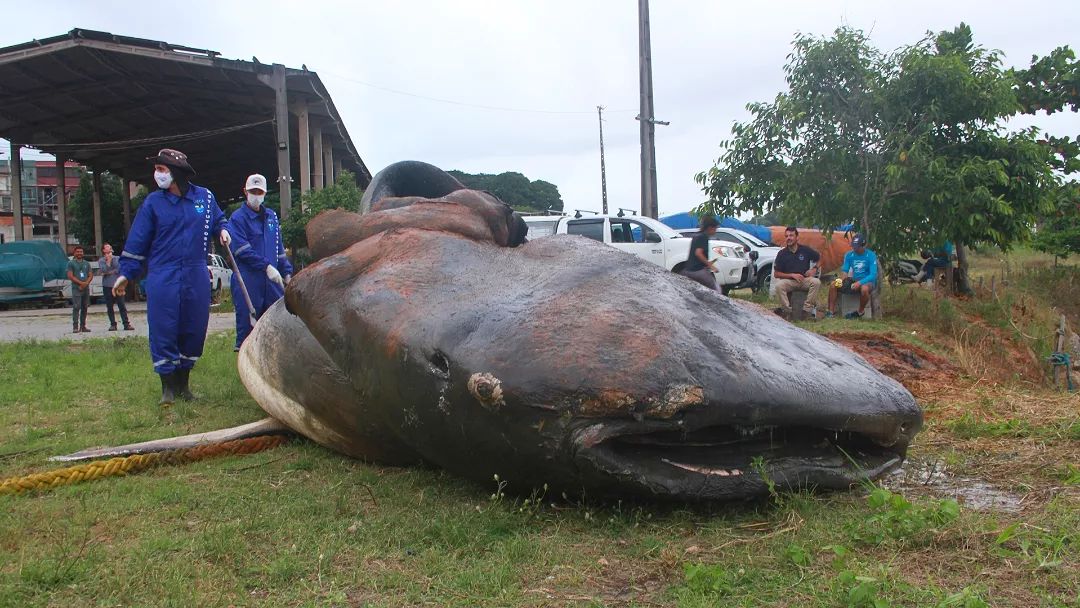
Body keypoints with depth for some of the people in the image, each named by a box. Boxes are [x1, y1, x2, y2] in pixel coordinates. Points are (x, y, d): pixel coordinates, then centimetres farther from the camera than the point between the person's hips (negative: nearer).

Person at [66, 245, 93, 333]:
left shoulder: (86, 263, 16)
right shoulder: (71, 263, 3)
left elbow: (91, 275, 10)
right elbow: (70, 276, -6)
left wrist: (86, 283, -7)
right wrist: (81, 283, -12)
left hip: (86, 288, 5)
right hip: (76, 288, -5)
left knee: (84, 308, 7)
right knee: (76, 307, -12)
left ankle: (83, 326, 12)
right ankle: (75, 327, -14)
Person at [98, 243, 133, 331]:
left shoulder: (117, 258, 11)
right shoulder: (101, 261, 8)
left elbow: (119, 269, -2)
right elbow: (103, 270, -8)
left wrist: (109, 272, -6)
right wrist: (108, 260, -5)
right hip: (107, 286, 0)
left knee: (122, 305, -5)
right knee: (109, 307, 2)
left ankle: (126, 324, -7)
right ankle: (113, 324, 9)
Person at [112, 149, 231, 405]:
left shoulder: (205, 197, 4)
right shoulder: (153, 201, 1)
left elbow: (218, 219, 22)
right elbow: (137, 240, 4)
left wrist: (223, 230, -2)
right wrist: (126, 273, 4)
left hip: (197, 277, 2)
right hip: (163, 277, -2)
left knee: (194, 330, 6)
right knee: (163, 331, -3)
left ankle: (183, 383, 21)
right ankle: (168, 387, 9)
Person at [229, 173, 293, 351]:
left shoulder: (271, 216, 16)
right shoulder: (237, 218, -4)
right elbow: (243, 250, -14)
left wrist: (286, 271, 14)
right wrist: (267, 266, -19)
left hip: (272, 280, 6)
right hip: (247, 282, -6)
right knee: (247, 323, -3)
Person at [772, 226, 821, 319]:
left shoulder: (805, 250, 2)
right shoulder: (782, 254, -1)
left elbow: (818, 257, 21)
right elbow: (776, 274, -1)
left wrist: (814, 269, 3)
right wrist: (792, 275, -12)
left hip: (805, 280, 1)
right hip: (788, 281, -1)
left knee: (816, 282, -29)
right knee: (779, 285, -33)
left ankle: (807, 310, -22)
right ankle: (787, 311, -23)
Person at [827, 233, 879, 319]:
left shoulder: (871, 256, -13)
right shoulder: (849, 255, 2)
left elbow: (873, 275, -20)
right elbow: (845, 270, 3)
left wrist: (859, 283, -34)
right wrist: (841, 279, -21)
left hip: (867, 281, -5)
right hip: (853, 280, 5)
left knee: (864, 289, -40)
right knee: (833, 285, -13)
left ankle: (860, 312, -15)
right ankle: (831, 311, -9)